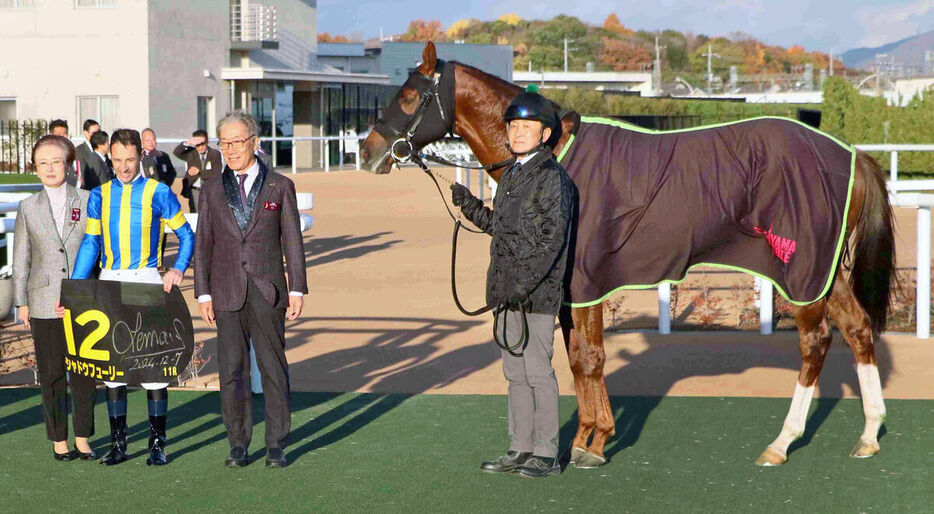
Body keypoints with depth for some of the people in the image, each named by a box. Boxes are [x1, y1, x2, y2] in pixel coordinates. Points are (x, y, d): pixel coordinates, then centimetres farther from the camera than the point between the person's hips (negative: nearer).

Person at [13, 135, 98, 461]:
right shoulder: (28, 208, 6)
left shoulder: (87, 202, 5)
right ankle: (59, 440, 13)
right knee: (52, 375, 3)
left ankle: (82, 439, 14)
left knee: (85, 372, 4)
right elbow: (21, 258, 8)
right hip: (45, 304, 0)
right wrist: (22, 302, 4)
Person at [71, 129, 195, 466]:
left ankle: (157, 444, 3)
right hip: (109, 283, 3)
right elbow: (90, 243, 12)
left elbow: (186, 235, 7)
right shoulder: (99, 195, 9)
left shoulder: (158, 193, 1)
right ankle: (118, 443, 11)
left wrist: (178, 269, -11)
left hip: (147, 282, -3)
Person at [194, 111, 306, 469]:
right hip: (227, 292, 1)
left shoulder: (280, 187, 4)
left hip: (268, 292, -1)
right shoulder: (212, 190, 8)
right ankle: (238, 444, 11)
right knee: (231, 370, 2)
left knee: (273, 368, 1)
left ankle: (276, 445, 8)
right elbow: (202, 244, 8)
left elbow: (292, 241, 4)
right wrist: (203, 293, 1)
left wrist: (297, 290, -2)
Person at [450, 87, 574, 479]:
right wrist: (469, 205, 16)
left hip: (537, 292, -9)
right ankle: (520, 449, 22)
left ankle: (546, 454, 4)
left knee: (538, 372, -4)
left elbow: (551, 238, -18)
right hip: (507, 291, 9)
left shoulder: (552, 177, -12)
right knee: (515, 372, 13)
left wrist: (524, 283, -24)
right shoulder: (509, 176, 15)